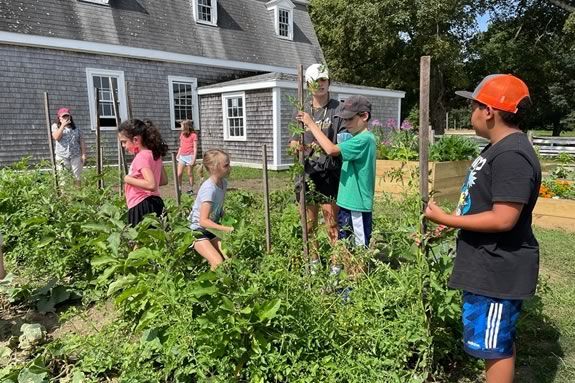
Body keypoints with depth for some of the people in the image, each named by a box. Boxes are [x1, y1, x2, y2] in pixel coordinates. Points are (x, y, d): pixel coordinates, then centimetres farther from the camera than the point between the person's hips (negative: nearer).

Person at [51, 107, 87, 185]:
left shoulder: (76, 128, 14)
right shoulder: (55, 126, 10)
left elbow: (82, 142, 11)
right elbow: (56, 137, -9)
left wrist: (83, 154, 0)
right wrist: (63, 125, -10)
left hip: (76, 156, 2)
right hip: (62, 157, -1)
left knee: (77, 178, 0)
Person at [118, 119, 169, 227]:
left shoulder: (141, 157, -15)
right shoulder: (154, 153, 12)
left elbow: (151, 185, -27)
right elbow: (164, 180, 19)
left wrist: (129, 180, -15)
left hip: (142, 207, -10)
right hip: (154, 203, 10)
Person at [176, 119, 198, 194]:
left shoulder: (193, 135, -5)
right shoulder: (182, 134, 13)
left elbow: (195, 148, -8)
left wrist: (194, 159, -13)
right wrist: (178, 155, 14)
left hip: (189, 156, -5)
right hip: (182, 156, 5)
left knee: (190, 174, 3)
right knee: (179, 174, -3)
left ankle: (191, 189, 13)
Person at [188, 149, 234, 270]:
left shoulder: (223, 183, -3)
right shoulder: (209, 189, -26)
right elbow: (203, 221, -29)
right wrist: (227, 229, -32)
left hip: (212, 228, 7)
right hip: (198, 230, -7)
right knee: (218, 264, -20)